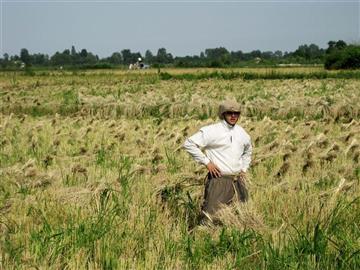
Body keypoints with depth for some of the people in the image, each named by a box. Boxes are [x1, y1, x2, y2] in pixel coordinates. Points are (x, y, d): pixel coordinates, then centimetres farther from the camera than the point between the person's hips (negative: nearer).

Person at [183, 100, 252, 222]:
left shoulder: (242, 133, 12)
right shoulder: (211, 131, -8)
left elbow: (247, 151, 33)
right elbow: (189, 144, -11)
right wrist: (206, 162, -12)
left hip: (238, 181, 6)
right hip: (219, 180, -6)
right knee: (210, 215, -11)